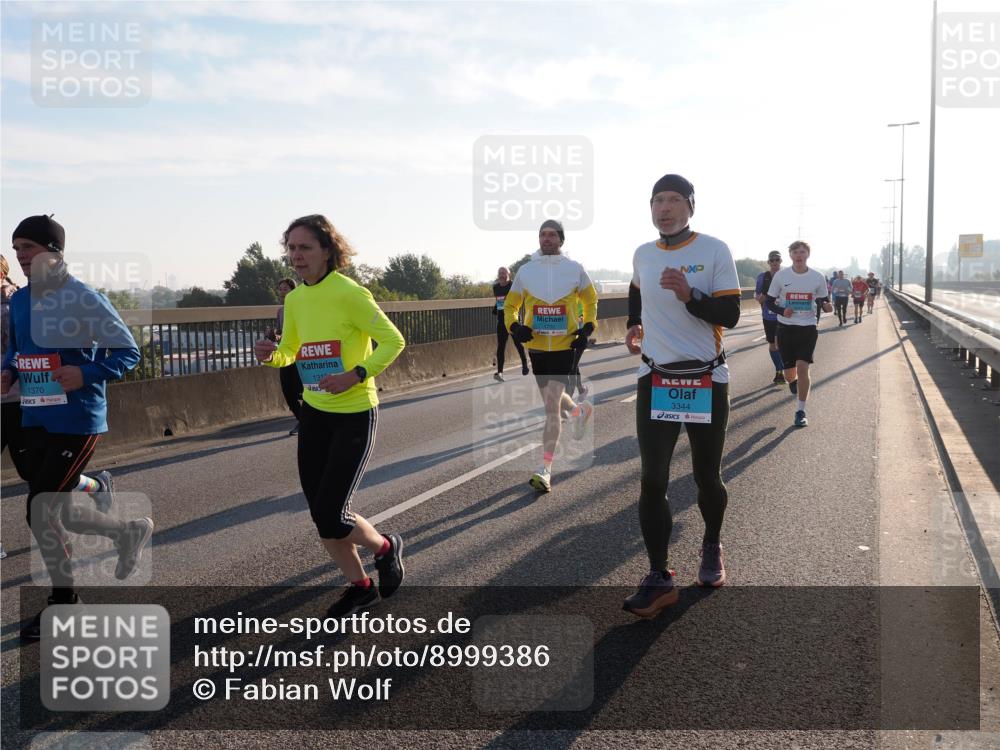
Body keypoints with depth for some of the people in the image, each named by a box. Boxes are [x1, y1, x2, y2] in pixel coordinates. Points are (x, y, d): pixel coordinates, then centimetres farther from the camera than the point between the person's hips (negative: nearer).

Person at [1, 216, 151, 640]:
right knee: (53, 511, 13)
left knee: (40, 512, -5)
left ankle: (62, 603, 16)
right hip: (35, 421, 8)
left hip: (77, 422, -7)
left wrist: (86, 374, -24)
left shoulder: (84, 299, -13)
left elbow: (129, 351, -11)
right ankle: (129, 532, 37)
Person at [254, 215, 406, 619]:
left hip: (354, 415, -7)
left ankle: (386, 547, 22)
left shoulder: (350, 293, -16)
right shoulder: (294, 299, 5)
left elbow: (393, 341, -14)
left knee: (330, 516, -10)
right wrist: (271, 355, -5)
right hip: (313, 413, 7)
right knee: (321, 514, 10)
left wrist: (356, 375, -25)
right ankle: (360, 586, 31)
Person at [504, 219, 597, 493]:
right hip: (537, 346, 4)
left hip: (565, 346, -3)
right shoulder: (525, 270, 2)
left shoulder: (574, 269, -1)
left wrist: (588, 327, 0)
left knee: (551, 404, -13)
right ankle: (580, 410, 55)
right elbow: (510, 305, 11)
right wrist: (514, 327, -8)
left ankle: (545, 469, -11)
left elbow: (590, 299, 14)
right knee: (551, 398, 19)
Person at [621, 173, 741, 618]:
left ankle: (712, 548, 37)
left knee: (707, 477, 10)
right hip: (655, 381, 3)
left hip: (706, 381, -3)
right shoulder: (642, 255, 6)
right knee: (652, 480, -3)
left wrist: (689, 295, -26)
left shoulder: (714, 251, -8)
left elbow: (730, 315, -13)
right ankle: (658, 578, 4)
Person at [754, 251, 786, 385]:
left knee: (779, 342, -17)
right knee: (772, 344, 12)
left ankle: (781, 371, -9)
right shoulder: (762, 276, 2)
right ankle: (778, 371, 26)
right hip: (768, 315, 3)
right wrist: (759, 297, -11)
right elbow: (756, 293, 11)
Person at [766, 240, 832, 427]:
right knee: (789, 374, 6)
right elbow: (769, 301, 2)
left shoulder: (817, 277, -1)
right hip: (785, 328, 1)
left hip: (807, 329, 0)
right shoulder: (781, 276, -3)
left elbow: (823, 301, 10)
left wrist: (826, 307, -14)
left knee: (802, 368, -13)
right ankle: (794, 383, 46)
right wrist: (782, 311, -18)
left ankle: (800, 412, -1)